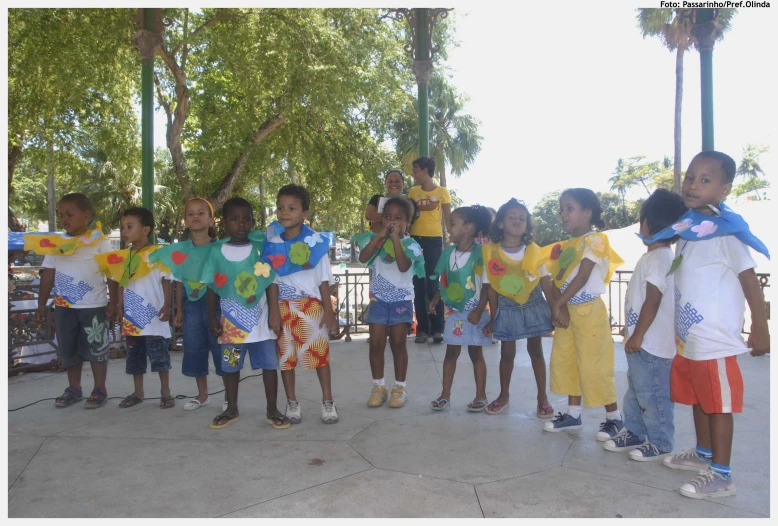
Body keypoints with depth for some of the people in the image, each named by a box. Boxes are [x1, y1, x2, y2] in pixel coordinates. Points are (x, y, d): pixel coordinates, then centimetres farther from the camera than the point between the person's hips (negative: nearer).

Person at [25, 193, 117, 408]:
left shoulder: (99, 241, -7)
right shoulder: (55, 242, 5)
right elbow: (48, 275, 9)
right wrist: (42, 305, 8)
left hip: (93, 306, -5)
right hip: (64, 306, 5)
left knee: (96, 349, 4)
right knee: (68, 349, 14)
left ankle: (100, 390, 16)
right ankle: (73, 389, 29)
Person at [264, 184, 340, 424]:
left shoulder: (315, 242, -5)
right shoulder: (272, 244, -1)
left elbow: (324, 280, -2)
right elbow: (272, 279, 1)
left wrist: (329, 311, -3)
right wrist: (274, 311, -4)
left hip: (312, 305, -2)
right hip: (284, 307, 2)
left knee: (320, 353, 1)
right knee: (285, 356, 9)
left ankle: (328, 402, 16)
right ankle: (292, 403, 25)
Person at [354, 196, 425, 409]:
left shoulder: (410, 244, -5)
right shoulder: (375, 239, 2)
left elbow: (403, 266, -22)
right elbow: (363, 258, -15)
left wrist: (395, 238, -23)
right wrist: (380, 235, -19)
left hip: (401, 299, -2)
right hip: (378, 299, 2)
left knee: (398, 343, 1)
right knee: (376, 343, 1)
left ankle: (400, 387, 14)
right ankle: (378, 387, 14)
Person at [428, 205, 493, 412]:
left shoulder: (481, 253, -14)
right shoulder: (448, 252, 1)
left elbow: (487, 285, -13)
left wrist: (479, 311, -16)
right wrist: (435, 299, -3)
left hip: (474, 312, -4)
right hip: (454, 312, 4)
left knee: (476, 353, 7)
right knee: (451, 352, 9)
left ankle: (481, 396, 19)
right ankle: (445, 394, 16)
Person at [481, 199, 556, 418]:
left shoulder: (533, 250, -6)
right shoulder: (492, 252, -9)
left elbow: (546, 282, -1)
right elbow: (492, 288, -4)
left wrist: (555, 310, -3)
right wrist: (492, 317, -1)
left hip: (533, 306, 1)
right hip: (507, 309, 0)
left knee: (535, 350, 10)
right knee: (507, 352, 9)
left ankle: (542, 397, 22)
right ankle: (504, 395, 28)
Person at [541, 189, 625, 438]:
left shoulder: (595, 240, -13)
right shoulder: (565, 246, 11)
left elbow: (582, 278, -19)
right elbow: (558, 280, 5)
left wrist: (557, 304, -17)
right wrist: (559, 307, -11)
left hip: (589, 310, -8)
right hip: (567, 310, 8)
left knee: (594, 365, -3)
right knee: (564, 362, 11)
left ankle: (614, 417, 14)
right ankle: (573, 413, 24)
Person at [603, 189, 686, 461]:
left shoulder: (659, 258, -19)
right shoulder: (655, 256, 12)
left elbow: (653, 301, -23)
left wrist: (637, 336, -20)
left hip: (650, 344, -10)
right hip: (642, 342, 11)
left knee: (651, 395, 2)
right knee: (635, 391, 20)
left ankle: (660, 443, 17)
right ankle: (634, 431, 33)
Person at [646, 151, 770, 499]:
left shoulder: (726, 231, -14)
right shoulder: (686, 228, 8)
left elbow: (749, 278, -14)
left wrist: (760, 328, -15)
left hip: (716, 338, -8)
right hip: (688, 336, 8)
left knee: (718, 403, 2)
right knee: (697, 398, 20)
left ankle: (722, 476, 13)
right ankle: (704, 454, 38)